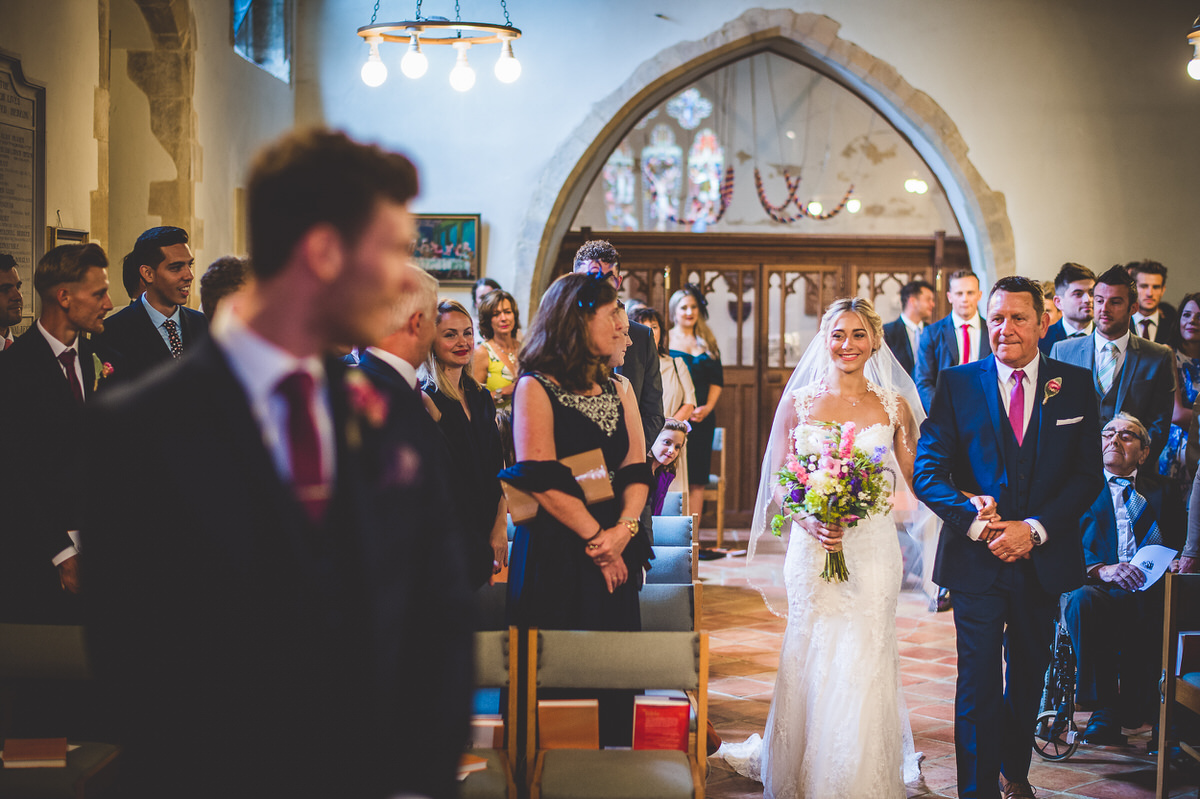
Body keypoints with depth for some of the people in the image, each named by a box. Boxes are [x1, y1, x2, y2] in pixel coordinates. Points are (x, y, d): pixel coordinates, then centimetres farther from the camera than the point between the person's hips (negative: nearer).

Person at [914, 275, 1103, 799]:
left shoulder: (1076, 385, 1)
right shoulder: (957, 384, -3)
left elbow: (1088, 474, -2)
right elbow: (927, 471, -6)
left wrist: (1035, 529, -14)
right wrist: (976, 523, -19)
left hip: (1044, 556, 2)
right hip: (977, 559, -2)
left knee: (1029, 675, 18)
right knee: (978, 682, -3)